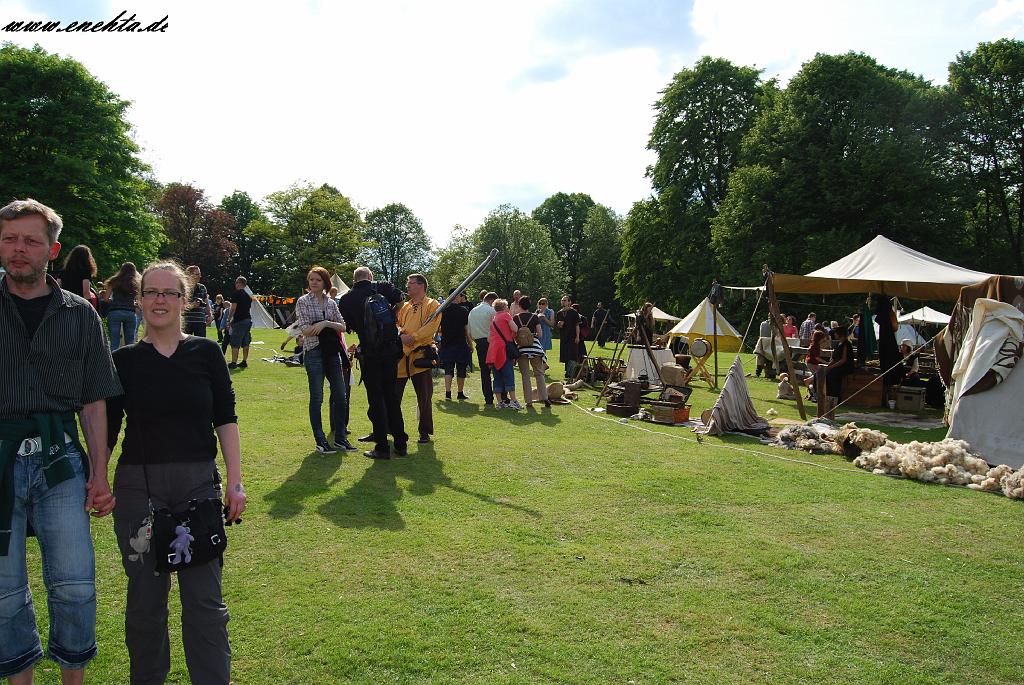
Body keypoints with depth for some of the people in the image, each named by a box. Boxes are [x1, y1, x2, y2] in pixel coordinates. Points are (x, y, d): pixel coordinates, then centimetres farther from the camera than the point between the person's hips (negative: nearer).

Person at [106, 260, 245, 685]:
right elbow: (107, 427, 6)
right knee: (145, 598, 11)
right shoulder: (125, 360, 2)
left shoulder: (205, 353, 2)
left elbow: (225, 419, 2)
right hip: (138, 487, 1)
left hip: (199, 486, 0)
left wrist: (235, 481, -4)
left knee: (204, 599, 1)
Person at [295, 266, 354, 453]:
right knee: (317, 398, 0)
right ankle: (320, 441, 8)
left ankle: (340, 438, 16)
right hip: (314, 353, -5)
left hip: (332, 352, 5)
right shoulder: (303, 302, 0)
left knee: (341, 396, 5)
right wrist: (324, 323, -10)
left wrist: (326, 324, -12)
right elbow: (305, 330, -9)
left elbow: (343, 327, 4)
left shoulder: (331, 303, 12)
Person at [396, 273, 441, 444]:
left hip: (421, 355, -5)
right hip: (401, 355, 5)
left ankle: (425, 432, 14)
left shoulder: (432, 305, 0)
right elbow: (396, 323, 14)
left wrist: (413, 337, -21)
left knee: (424, 398, 2)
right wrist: (401, 333, -8)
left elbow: (432, 326, -13)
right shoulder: (405, 306, 19)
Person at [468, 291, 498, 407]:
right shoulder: (491, 310, -7)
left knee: (484, 372, 8)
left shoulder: (472, 311, 13)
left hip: (479, 344, 5)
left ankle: (488, 399, 7)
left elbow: (469, 331, 14)